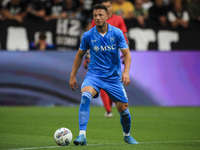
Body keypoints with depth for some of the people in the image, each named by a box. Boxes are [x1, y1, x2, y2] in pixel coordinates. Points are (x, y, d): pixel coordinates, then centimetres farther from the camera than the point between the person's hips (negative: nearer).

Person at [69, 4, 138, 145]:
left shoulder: (117, 33, -6)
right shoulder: (88, 35, -4)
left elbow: (127, 53, -7)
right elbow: (80, 54, 11)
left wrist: (126, 72, -24)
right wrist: (73, 76, 10)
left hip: (114, 76, 1)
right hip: (94, 74, -1)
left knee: (123, 108, 3)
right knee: (85, 96, -31)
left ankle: (127, 135, 35)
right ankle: (82, 135, -34)